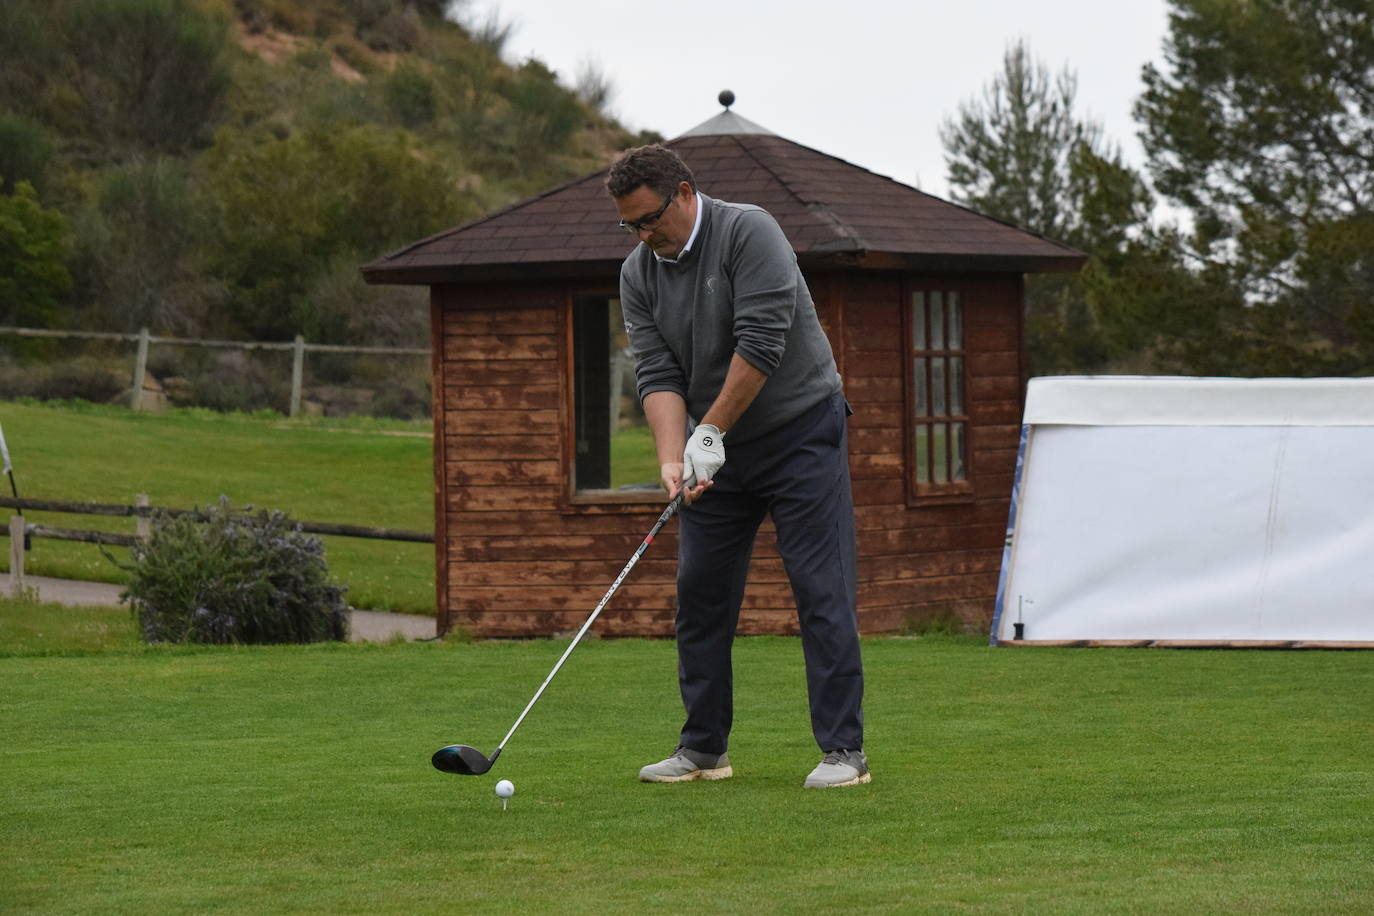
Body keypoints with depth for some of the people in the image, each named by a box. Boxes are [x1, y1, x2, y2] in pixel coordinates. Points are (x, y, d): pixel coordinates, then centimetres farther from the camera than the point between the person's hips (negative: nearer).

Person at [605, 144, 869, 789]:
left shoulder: (749, 233, -17)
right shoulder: (639, 273, 1)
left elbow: (762, 343, -24)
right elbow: (657, 374, -6)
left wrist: (711, 431, -22)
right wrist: (673, 460, -21)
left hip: (800, 429, -6)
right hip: (716, 449, 6)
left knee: (821, 588, -10)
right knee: (700, 592, 6)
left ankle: (844, 750, -10)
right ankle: (704, 749, 15)